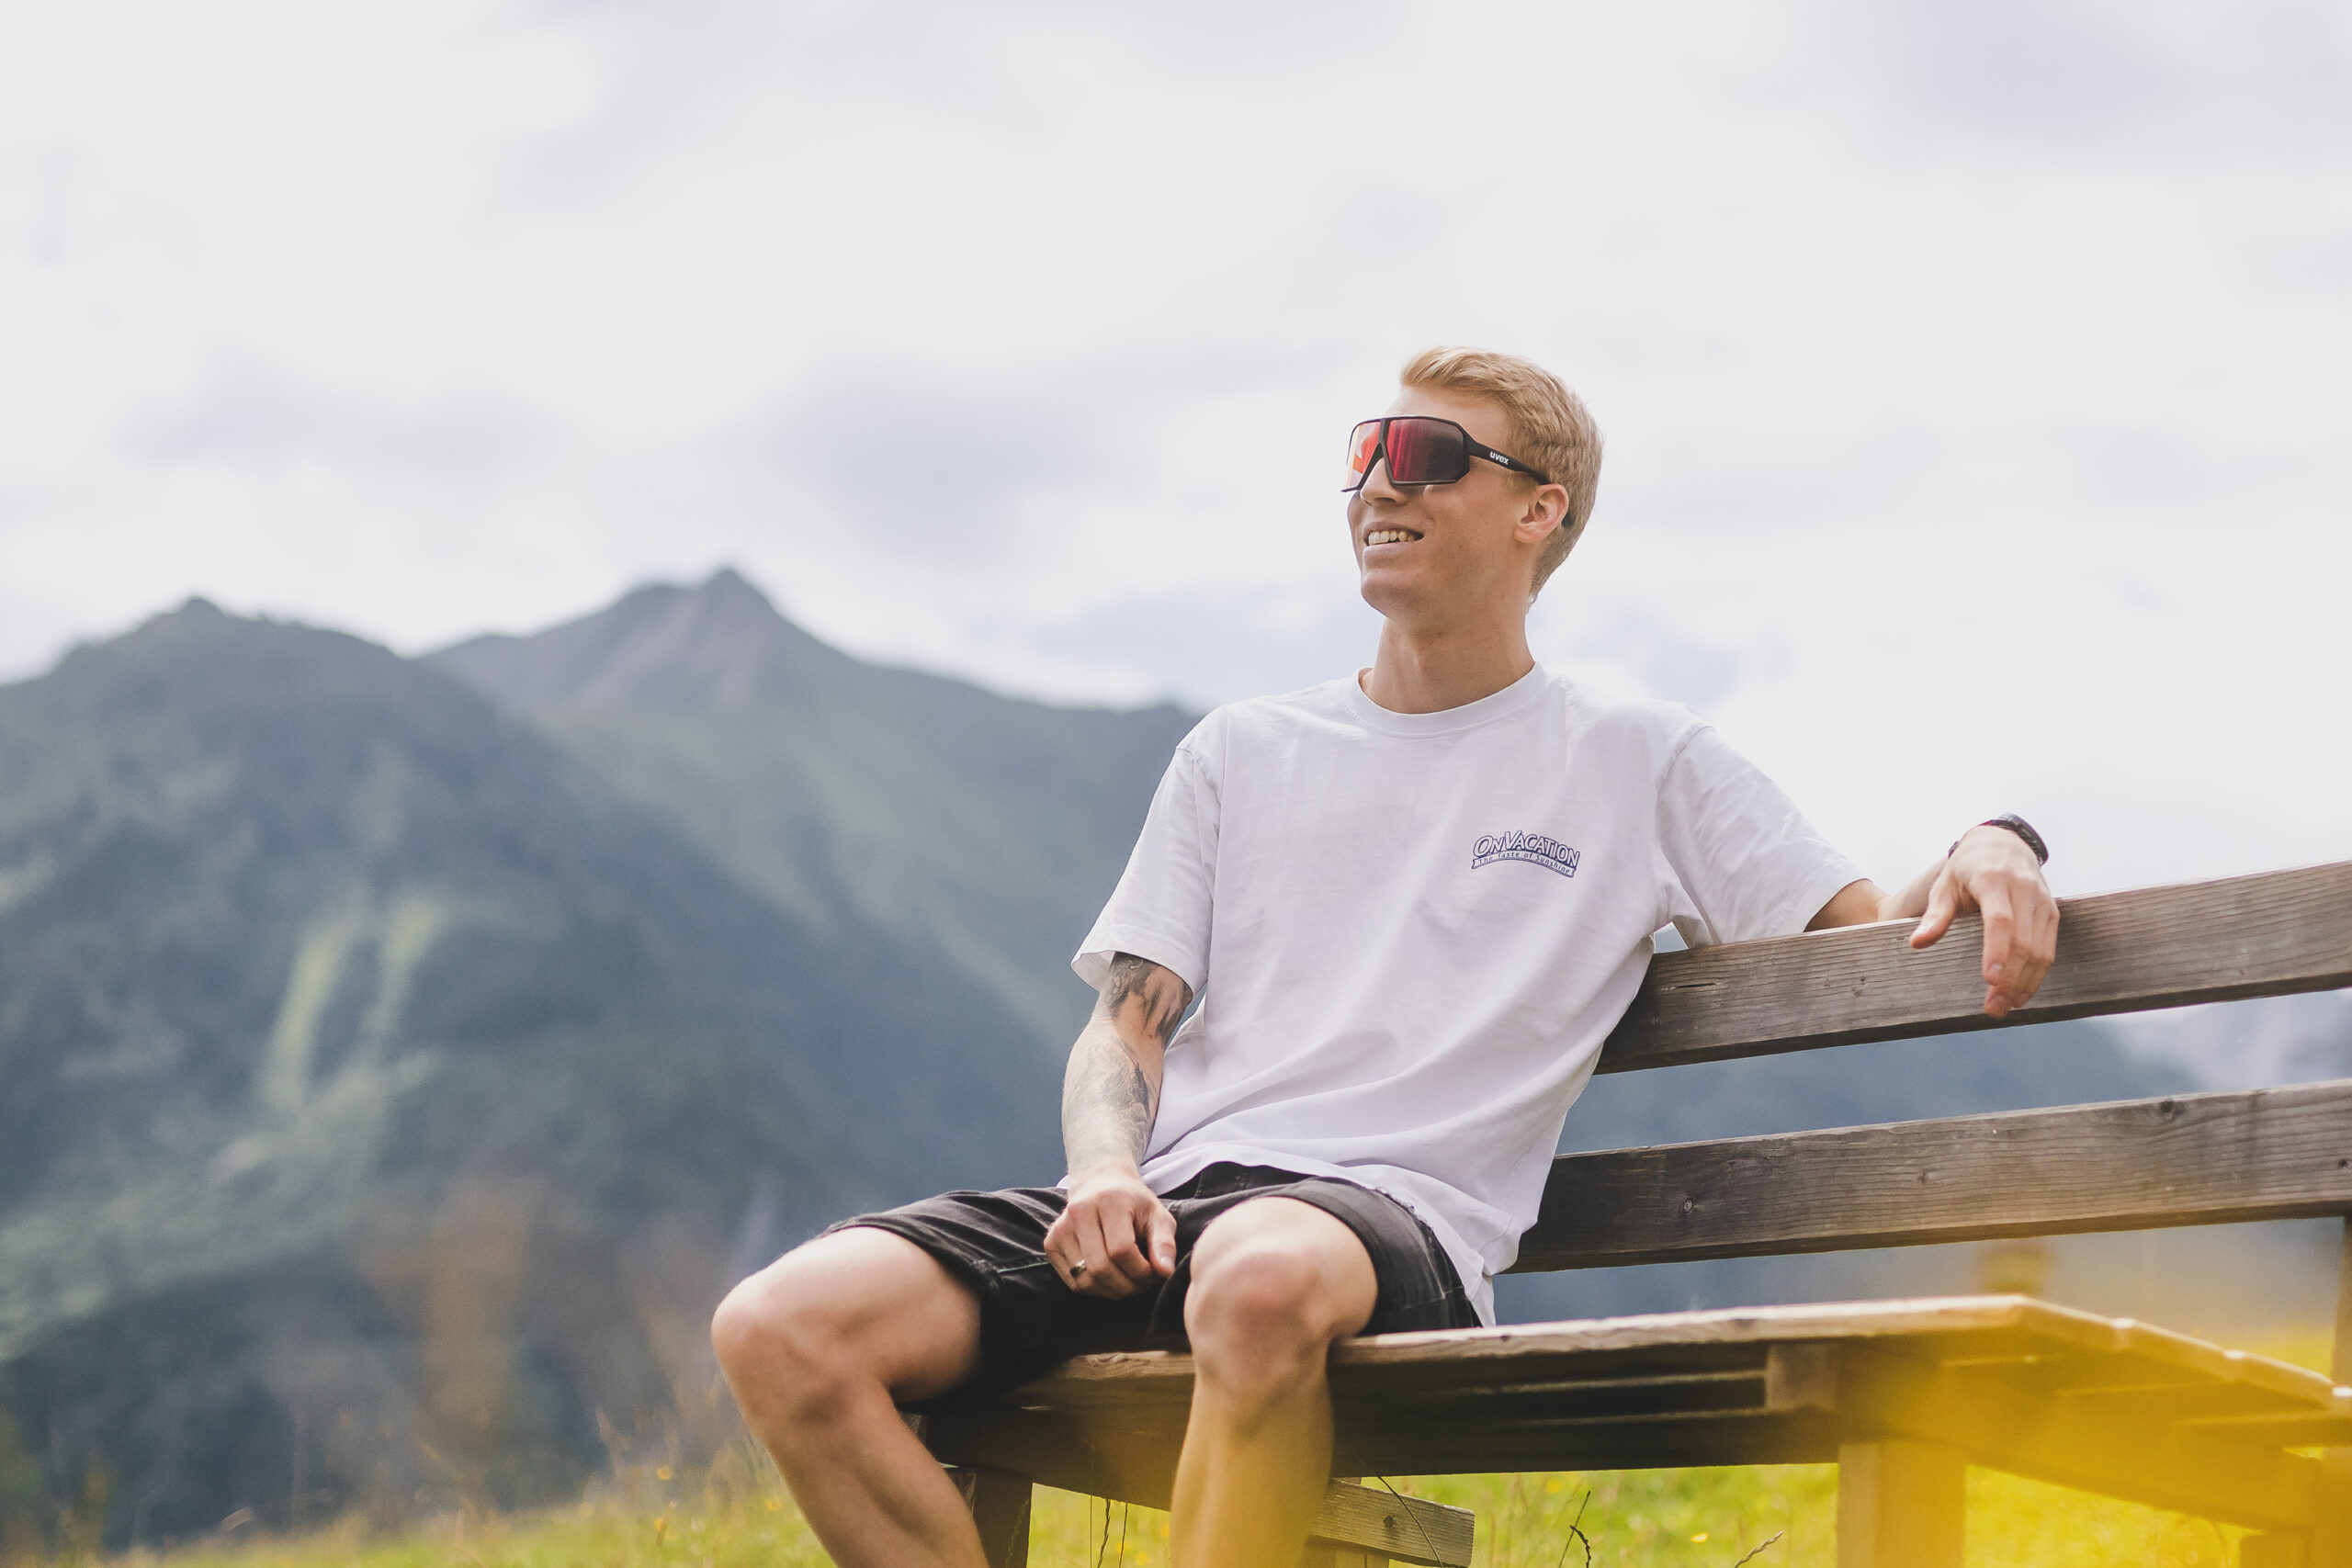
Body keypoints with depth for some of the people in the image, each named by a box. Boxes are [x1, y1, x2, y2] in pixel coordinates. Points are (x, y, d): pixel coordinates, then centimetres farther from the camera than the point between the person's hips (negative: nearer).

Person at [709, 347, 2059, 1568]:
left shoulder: (1641, 765, 15)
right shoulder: (1243, 753, 24)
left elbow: (1880, 943, 11)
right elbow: (1128, 1022, 18)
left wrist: (1992, 844, -12)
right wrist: (1108, 1173, -5)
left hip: (1392, 1211, -4)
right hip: (1165, 1208, 4)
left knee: (1262, 1277, -44)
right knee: (780, 1329, -22)